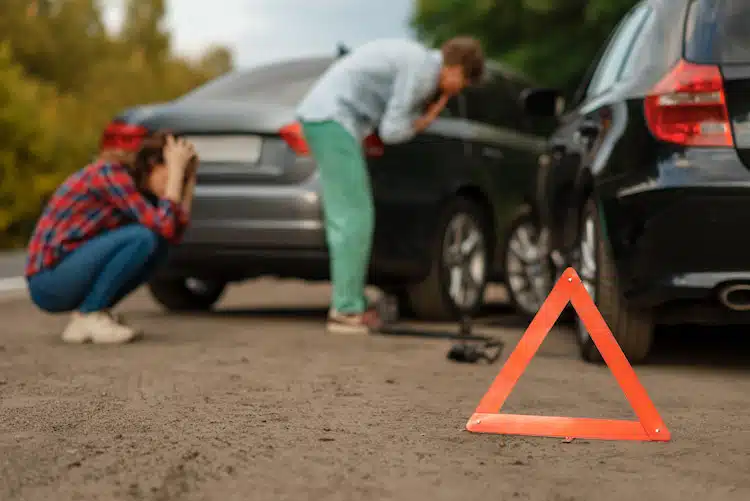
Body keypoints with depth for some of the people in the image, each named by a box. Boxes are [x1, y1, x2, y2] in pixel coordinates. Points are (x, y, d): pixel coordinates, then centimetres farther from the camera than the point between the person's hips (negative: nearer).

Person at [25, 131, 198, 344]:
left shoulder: (136, 182, 9)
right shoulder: (111, 173, -17)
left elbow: (174, 234, 7)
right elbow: (165, 226, -25)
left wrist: (188, 179, 2)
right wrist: (176, 170, -18)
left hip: (73, 275, 9)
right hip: (48, 281, -9)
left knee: (159, 242, 3)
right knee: (143, 237, -23)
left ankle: (98, 310, 4)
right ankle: (87, 317, -11)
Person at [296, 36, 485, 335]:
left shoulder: (414, 58, 19)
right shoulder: (421, 68, -11)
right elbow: (392, 131, -12)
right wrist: (420, 123, 4)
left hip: (320, 116, 10)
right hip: (331, 117, -10)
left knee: (346, 218, 10)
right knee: (354, 218, -9)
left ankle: (351, 305, 14)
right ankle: (346, 311, -6)